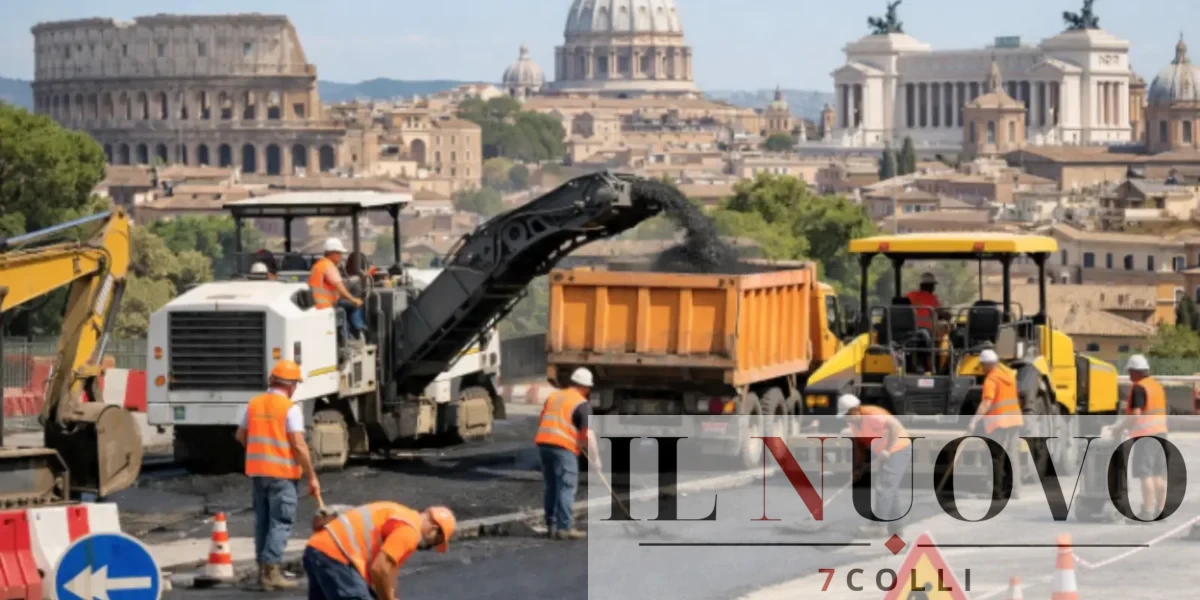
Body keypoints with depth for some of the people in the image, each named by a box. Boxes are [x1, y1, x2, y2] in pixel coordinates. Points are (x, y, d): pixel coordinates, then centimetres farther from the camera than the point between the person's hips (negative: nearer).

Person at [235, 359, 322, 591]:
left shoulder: (254, 404, 7)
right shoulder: (290, 408, -12)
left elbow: (241, 436, 18)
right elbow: (299, 445, -17)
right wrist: (312, 477, -12)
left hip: (257, 470, 6)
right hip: (282, 472, -6)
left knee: (262, 519, 16)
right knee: (280, 522, -4)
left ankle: (263, 567, 20)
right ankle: (271, 571, -11)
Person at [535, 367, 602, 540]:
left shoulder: (553, 396, 18)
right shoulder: (582, 404, -3)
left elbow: (541, 422, 26)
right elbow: (588, 434, -9)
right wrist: (595, 458, -5)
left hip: (543, 442, 7)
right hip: (564, 447, -7)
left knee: (551, 486, 14)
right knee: (566, 487, -5)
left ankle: (551, 525, 16)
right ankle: (564, 528, -9)